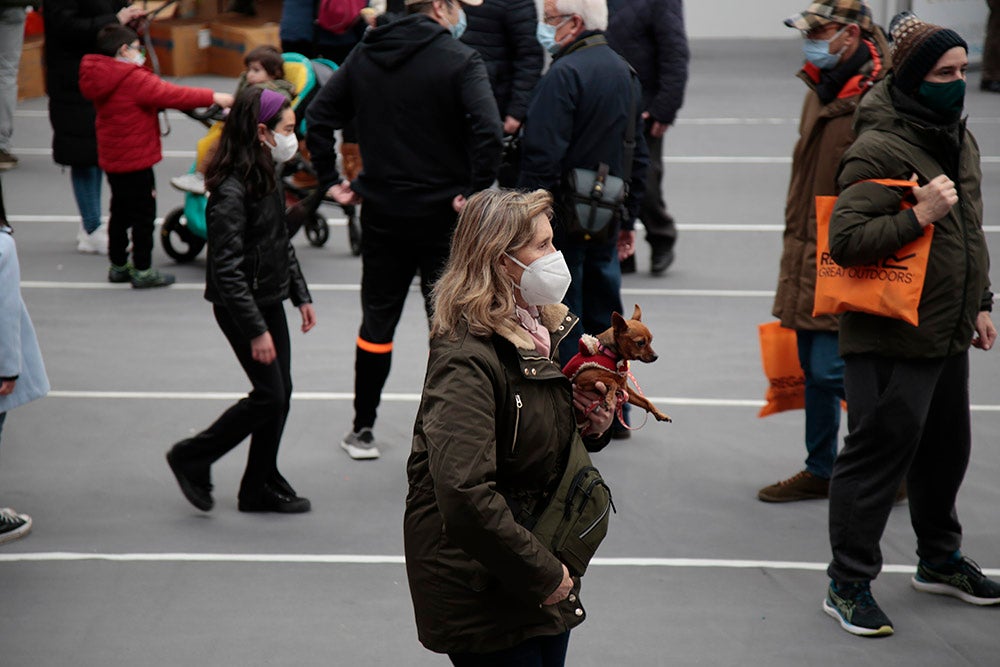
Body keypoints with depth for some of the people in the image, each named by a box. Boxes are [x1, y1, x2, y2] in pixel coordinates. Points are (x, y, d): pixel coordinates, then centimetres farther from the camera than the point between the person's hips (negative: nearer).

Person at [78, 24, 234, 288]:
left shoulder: (100, 76, 9)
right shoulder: (134, 80, -21)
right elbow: (172, 95, -22)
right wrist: (213, 98, -17)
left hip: (111, 158, 9)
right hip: (135, 160, -9)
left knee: (121, 212, 18)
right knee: (143, 214, 0)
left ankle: (118, 266, 26)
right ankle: (143, 271, 4)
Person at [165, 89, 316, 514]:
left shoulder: (267, 176, 7)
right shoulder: (231, 191, -23)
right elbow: (227, 270, -24)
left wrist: (301, 295, 17)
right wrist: (256, 330, -24)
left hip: (270, 300, 9)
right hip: (240, 307, -9)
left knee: (281, 393, 10)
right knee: (270, 395, -5)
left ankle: (261, 487, 21)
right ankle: (191, 459, 11)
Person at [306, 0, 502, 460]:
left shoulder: (364, 56, 5)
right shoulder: (460, 61, -13)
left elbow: (318, 118, 5)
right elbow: (487, 129, -27)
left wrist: (330, 180, 8)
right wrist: (475, 191, -18)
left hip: (381, 214, 4)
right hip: (443, 215, -4)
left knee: (377, 321, 15)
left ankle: (362, 430, 20)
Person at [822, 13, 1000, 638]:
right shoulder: (878, 151, -19)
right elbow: (846, 239, -24)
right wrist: (918, 215, -27)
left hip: (948, 336, 9)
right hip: (890, 339, -9)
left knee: (946, 448, 20)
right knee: (879, 451, -3)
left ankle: (940, 560, 39)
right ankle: (849, 585, 8)